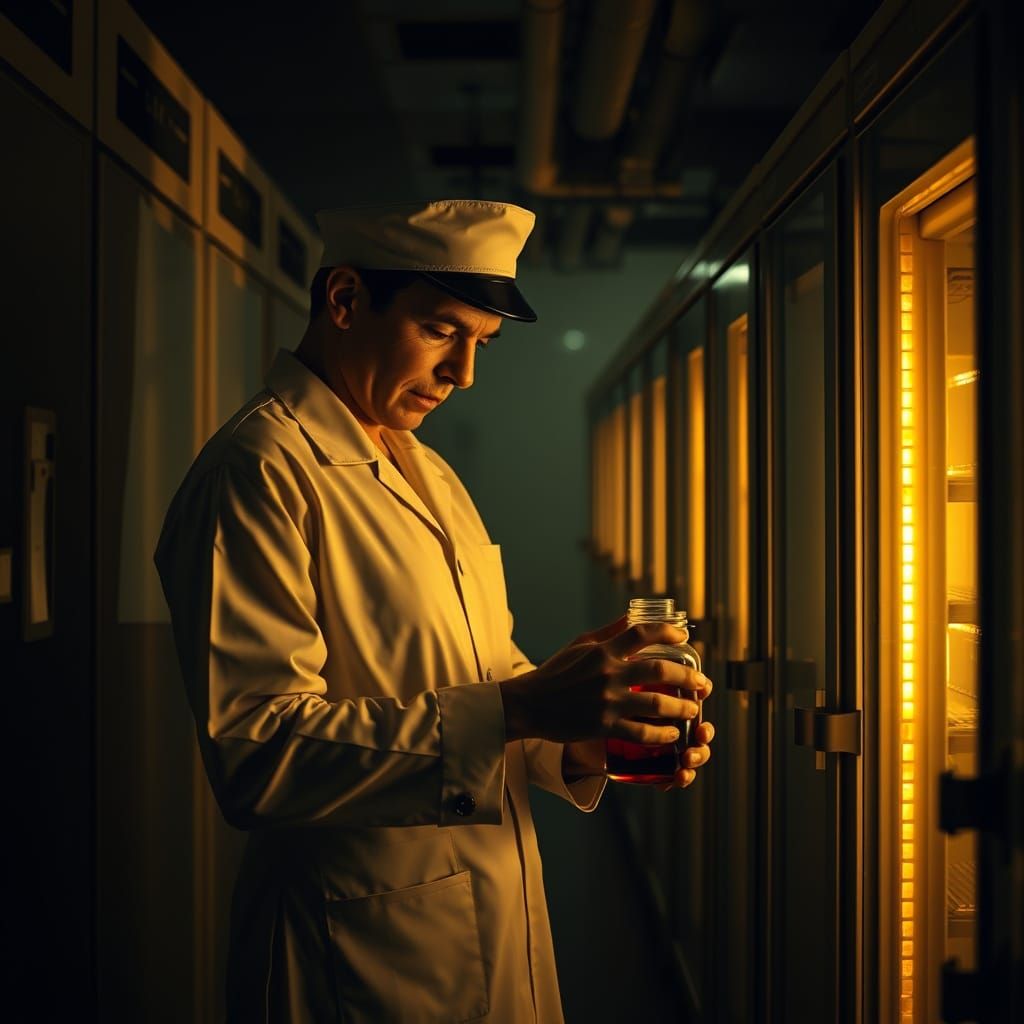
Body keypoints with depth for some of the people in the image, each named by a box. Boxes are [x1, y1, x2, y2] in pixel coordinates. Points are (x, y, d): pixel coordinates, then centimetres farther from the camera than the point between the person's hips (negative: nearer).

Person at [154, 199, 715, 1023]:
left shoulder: (432, 475, 13)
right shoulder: (260, 470, -17)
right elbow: (254, 752, -25)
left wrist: (579, 739, -6)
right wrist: (516, 709, -30)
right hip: (363, 958, -8)